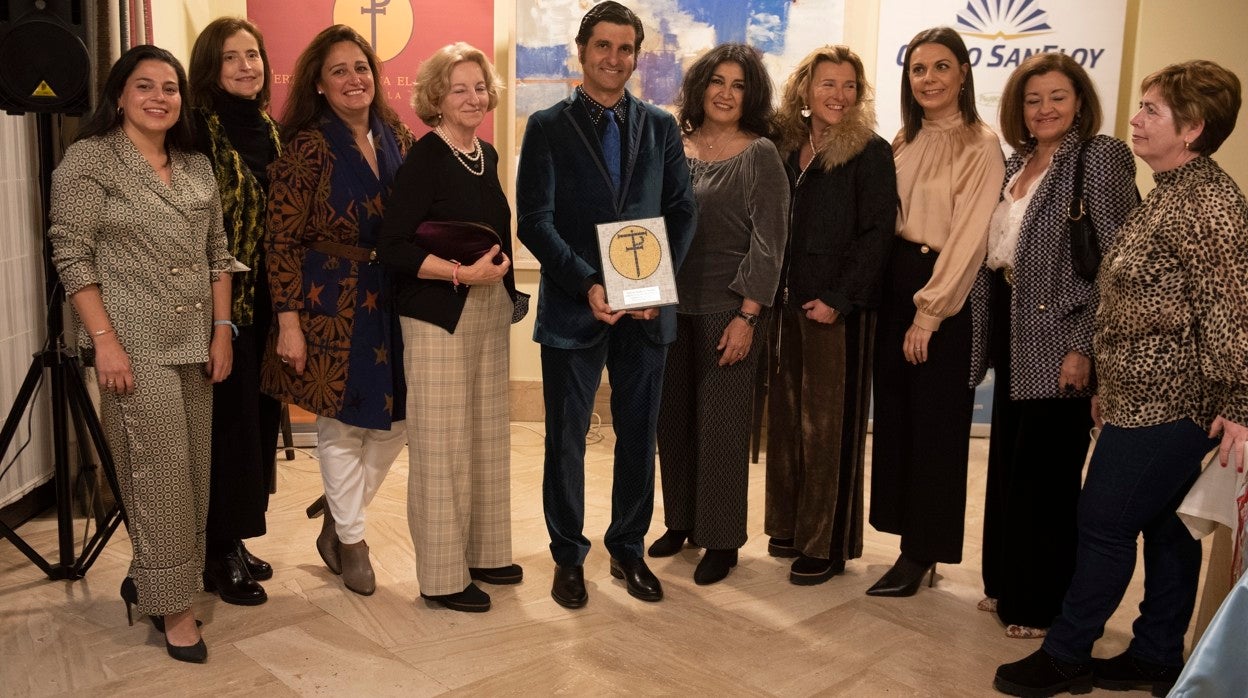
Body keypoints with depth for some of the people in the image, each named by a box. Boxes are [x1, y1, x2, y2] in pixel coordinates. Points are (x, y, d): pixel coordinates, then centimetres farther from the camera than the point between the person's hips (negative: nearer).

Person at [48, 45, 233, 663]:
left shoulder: (197, 167, 13)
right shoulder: (88, 159, -3)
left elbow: (218, 254, 15)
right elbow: (72, 256, -8)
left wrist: (222, 329, 7)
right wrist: (104, 339, -14)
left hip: (194, 343, 6)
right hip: (135, 345, -6)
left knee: (192, 467, 9)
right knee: (160, 467, -6)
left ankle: (149, 578, 26)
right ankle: (171, 604, 5)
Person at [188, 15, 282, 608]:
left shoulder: (267, 129, 12)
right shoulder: (199, 128, -9)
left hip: (263, 298, 7)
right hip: (219, 301, -7)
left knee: (259, 415, 12)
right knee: (228, 419, -1)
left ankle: (234, 540, 26)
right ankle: (217, 556, 14)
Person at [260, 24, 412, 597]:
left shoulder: (397, 136, 6)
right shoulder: (307, 147, -10)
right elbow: (282, 241, -11)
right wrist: (288, 322, -15)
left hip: (393, 296, 6)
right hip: (332, 302, -5)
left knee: (395, 418, 10)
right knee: (341, 423, 6)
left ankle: (337, 523, 31)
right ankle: (350, 541, 26)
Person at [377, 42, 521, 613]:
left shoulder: (487, 155, 11)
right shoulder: (424, 159, -11)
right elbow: (393, 248, -16)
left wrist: (499, 270, 6)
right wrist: (463, 272, -21)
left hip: (490, 313, 8)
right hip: (438, 318, -7)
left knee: (488, 435, 13)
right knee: (441, 444, -2)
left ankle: (484, 551, 27)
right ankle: (443, 574, 10)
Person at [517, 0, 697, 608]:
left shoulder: (661, 128, 9)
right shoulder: (548, 127, 1)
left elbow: (682, 212, 7)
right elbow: (535, 220, -6)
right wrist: (587, 285, -17)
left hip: (647, 309, 3)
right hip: (573, 309, -2)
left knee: (638, 436, 11)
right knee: (565, 439, 6)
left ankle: (628, 549, 28)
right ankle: (568, 557, 23)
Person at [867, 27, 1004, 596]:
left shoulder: (981, 147, -10)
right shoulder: (904, 143, 11)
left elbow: (967, 237, -14)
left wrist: (929, 312, -15)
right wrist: (886, 289, 2)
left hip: (945, 294, -7)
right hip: (893, 285, 7)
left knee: (934, 423, 2)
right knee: (894, 415, 10)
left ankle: (922, 554, 14)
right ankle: (911, 542, 22)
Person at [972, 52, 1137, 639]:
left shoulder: (1100, 157, -9)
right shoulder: (1017, 163, 13)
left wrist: (1084, 347, -19)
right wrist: (985, 332, 9)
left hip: (1058, 339, -7)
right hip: (1012, 334, 7)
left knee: (1044, 473, 1)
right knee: (1007, 464, 14)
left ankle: (1042, 603, 16)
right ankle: (1006, 583, 30)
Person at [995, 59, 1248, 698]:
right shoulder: (1170, 195, 15)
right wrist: (1109, 384, 19)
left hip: (1163, 405, -10)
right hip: (1145, 399, 10)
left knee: (1104, 527, -1)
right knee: (1164, 526, 15)